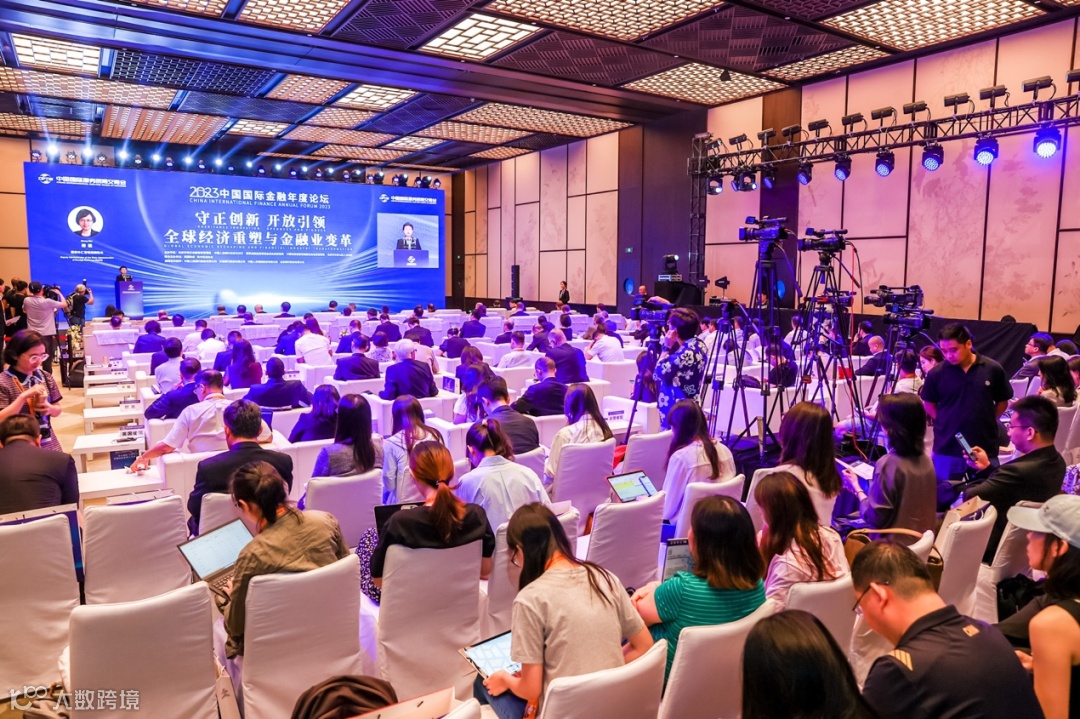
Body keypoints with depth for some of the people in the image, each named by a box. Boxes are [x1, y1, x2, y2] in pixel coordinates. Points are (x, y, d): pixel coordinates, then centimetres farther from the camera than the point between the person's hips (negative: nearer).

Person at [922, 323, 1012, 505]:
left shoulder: (993, 369, -6)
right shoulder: (936, 373, -7)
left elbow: (1002, 402, 9)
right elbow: (929, 404, 8)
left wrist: (986, 422, 2)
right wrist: (946, 424, -1)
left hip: (985, 448, 1)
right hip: (947, 449, -1)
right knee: (943, 500, 10)